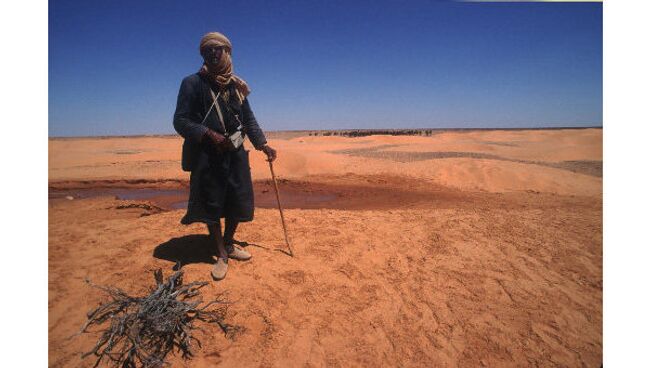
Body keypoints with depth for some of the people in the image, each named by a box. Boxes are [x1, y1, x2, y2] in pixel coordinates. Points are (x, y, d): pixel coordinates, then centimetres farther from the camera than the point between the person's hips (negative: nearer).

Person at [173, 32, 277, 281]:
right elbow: (180, 121, -7)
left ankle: (229, 244, 31)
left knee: (238, 201, 8)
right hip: (207, 155, -4)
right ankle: (221, 256, 17)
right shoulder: (192, 83, -3)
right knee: (212, 205, 2)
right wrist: (210, 134, -21)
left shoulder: (236, 86, 12)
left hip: (236, 153, 5)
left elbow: (249, 120, 16)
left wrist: (263, 145, 6)